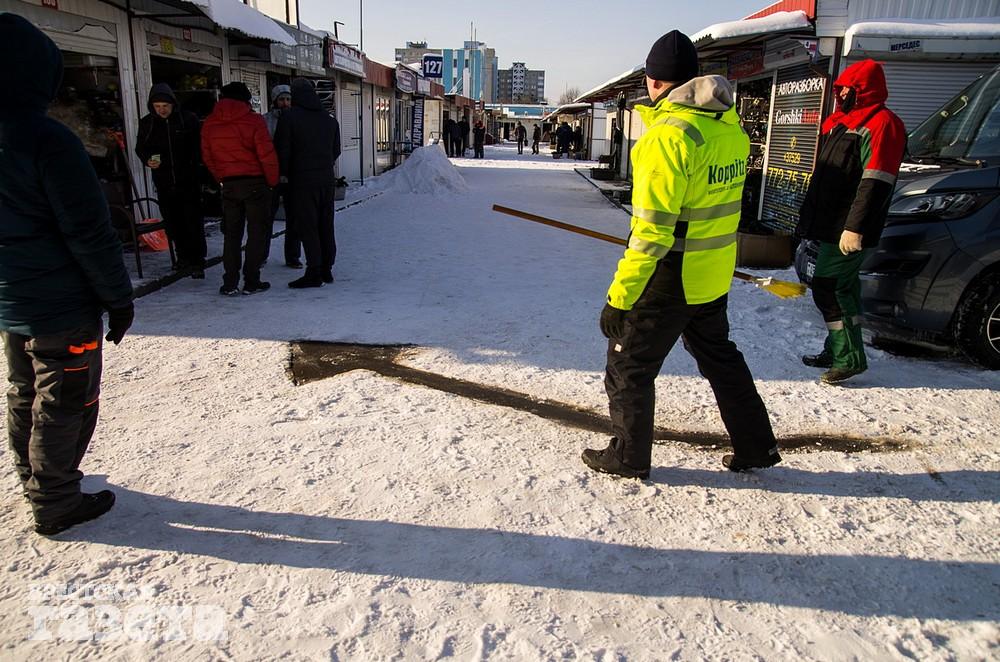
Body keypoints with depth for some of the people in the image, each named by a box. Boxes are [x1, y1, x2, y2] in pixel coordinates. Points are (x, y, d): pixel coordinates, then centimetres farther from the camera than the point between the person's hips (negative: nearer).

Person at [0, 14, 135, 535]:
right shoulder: (45, 139, -20)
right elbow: (90, 234, -21)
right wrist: (118, 297, -12)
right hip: (62, 307, -8)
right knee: (65, 404, 5)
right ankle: (55, 504, 16)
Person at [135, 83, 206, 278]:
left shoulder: (189, 119, -3)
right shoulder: (146, 123, 5)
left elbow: (200, 145, 3)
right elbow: (140, 148, 14)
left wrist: (194, 164, -10)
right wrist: (147, 160, -7)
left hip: (189, 181, -3)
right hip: (164, 183, 3)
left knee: (193, 221, -5)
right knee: (173, 223, 8)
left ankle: (197, 260, 0)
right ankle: (183, 257, 20)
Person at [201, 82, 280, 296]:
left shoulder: (209, 124, 6)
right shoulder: (253, 121, -8)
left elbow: (207, 157, 9)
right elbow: (267, 155, -11)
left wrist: (222, 179, 18)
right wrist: (272, 180, 1)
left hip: (229, 184, 4)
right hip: (255, 182, -4)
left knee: (231, 233, 11)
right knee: (257, 232, 4)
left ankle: (230, 283, 9)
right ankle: (251, 282, 2)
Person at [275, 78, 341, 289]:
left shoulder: (289, 117, -8)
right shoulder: (330, 118, 10)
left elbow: (282, 150, -9)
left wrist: (285, 173, 6)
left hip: (302, 180, -6)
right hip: (327, 179, 6)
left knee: (307, 226, -3)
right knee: (326, 225, 11)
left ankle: (314, 272, -5)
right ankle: (326, 269, 17)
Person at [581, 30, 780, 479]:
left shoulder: (669, 134, -22)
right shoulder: (731, 126, 3)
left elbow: (652, 231, -25)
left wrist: (619, 298, -20)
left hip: (670, 280, -8)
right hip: (714, 277, 8)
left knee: (627, 366, 11)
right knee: (719, 357, 26)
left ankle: (628, 458, 26)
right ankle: (757, 447, 38)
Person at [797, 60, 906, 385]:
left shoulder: (882, 123, -12)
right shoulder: (842, 122, 18)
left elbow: (875, 183, -21)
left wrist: (855, 227, -26)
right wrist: (810, 218, 22)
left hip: (850, 231, -10)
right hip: (831, 225, 10)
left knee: (828, 288, -10)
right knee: (842, 287, 15)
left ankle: (850, 358, -2)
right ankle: (835, 352, 26)